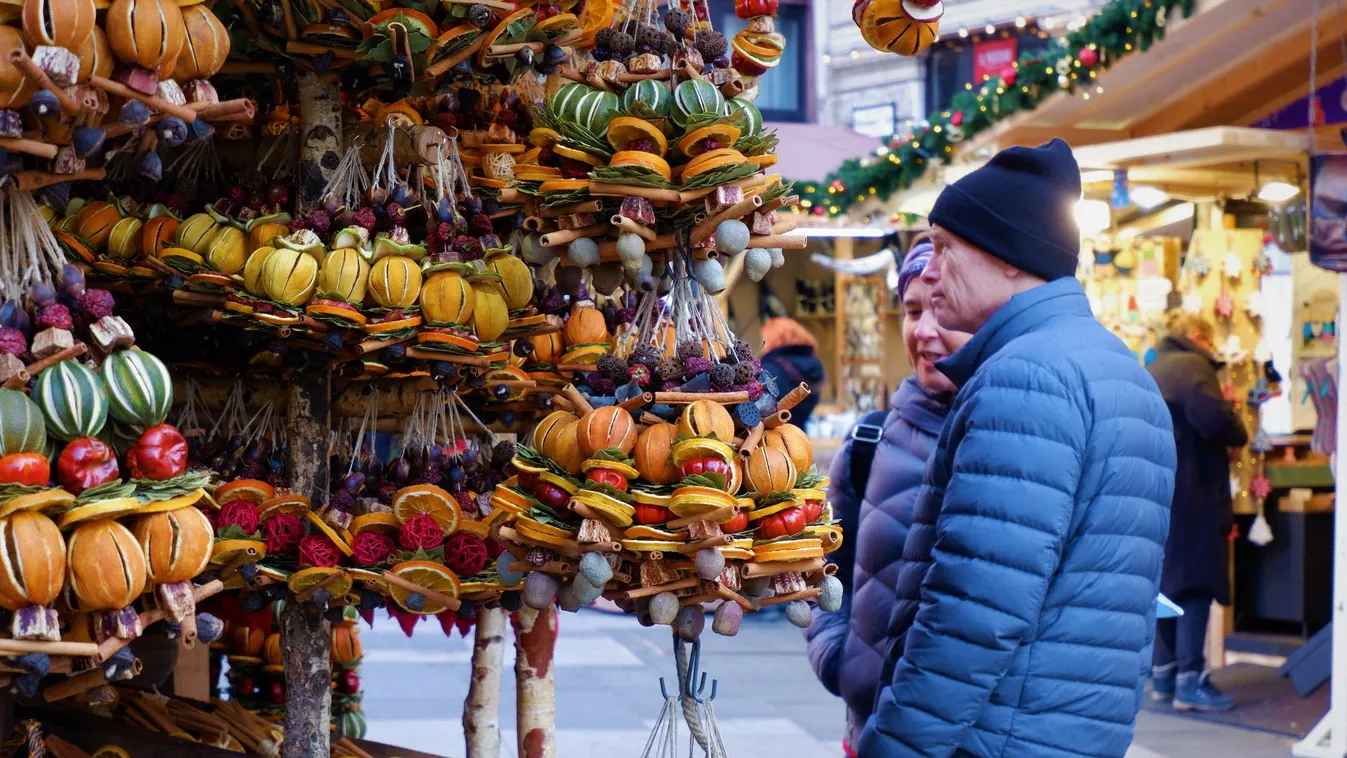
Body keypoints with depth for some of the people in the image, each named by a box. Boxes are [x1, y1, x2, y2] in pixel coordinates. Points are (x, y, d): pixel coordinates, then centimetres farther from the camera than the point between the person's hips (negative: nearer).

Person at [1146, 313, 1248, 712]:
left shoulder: (1152, 372, 19)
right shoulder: (1192, 367, -10)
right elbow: (1213, 418, -24)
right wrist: (1240, 434, -3)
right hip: (1189, 494, -9)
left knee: (1168, 581, 14)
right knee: (1196, 583, -8)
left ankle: (1164, 674, 16)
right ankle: (1190, 681, -11)